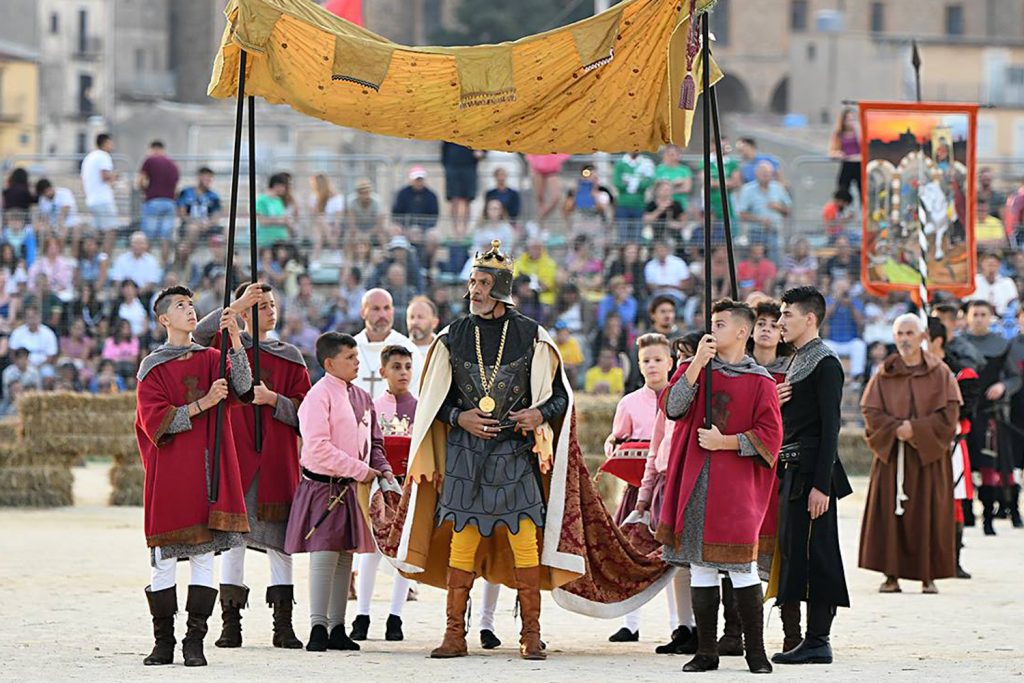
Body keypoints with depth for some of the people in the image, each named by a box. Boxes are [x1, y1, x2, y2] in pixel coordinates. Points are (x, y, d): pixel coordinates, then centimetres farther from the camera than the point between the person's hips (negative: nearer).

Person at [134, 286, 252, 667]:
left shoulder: (211, 359, 12)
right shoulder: (153, 368, 3)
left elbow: (241, 388, -5)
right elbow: (155, 421, -8)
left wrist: (235, 340, -15)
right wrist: (202, 404, -14)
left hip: (210, 470, 3)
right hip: (170, 474, -3)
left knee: (205, 556, 0)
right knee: (164, 559, -2)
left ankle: (195, 642, 2)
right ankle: (163, 642, 5)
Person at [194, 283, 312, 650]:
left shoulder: (290, 357, 12)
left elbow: (303, 411, 6)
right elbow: (200, 334, -16)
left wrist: (272, 398, -10)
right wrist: (236, 306, -23)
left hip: (277, 462, 2)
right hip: (235, 456, -2)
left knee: (278, 539, 0)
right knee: (233, 537, -1)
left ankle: (283, 624, 2)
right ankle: (230, 623, 2)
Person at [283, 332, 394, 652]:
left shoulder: (361, 397, 13)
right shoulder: (319, 395, -11)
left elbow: (373, 441, 21)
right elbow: (318, 448, -19)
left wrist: (382, 469, 2)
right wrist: (361, 470, -17)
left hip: (350, 488, 7)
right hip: (323, 486, -7)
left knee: (345, 556, 8)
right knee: (324, 555, -10)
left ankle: (337, 628, 13)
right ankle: (318, 628, -7)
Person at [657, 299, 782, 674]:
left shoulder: (759, 382, 1)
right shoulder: (694, 368, 11)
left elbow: (770, 436, -4)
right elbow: (672, 408, -5)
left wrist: (724, 442, -11)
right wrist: (697, 364, -11)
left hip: (735, 485, -3)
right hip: (695, 483, 3)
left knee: (742, 569, -5)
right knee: (700, 567, 4)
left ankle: (756, 651, 2)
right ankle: (706, 651, 10)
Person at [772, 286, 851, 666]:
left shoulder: (825, 364, -11)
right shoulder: (797, 362, 18)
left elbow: (830, 427, -16)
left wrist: (822, 484, -20)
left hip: (811, 473, -10)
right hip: (791, 473, 10)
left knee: (813, 555, -8)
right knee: (793, 551, 10)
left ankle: (817, 641, -6)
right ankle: (796, 638, 14)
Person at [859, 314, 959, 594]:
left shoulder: (940, 373, 3)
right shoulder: (884, 374, 8)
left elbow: (949, 413, -4)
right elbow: (871, 412, 1)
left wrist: (916, 429, -14)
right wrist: (897, 429, -15)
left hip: (929, 455, -1)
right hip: (891, 455, 1)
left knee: (927, 516, -3)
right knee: (890, 514, -5)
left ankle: (928, 576, 2)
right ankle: (891, 574, -2)